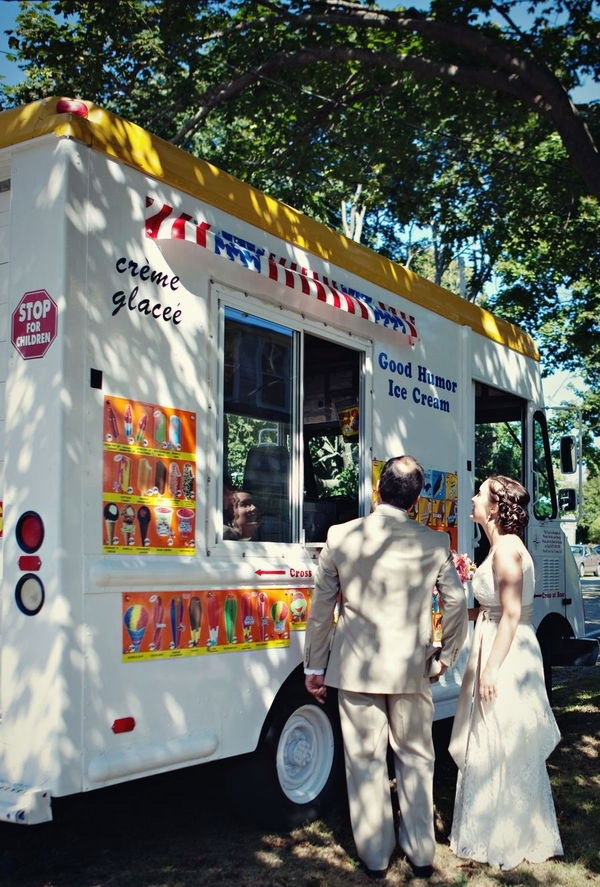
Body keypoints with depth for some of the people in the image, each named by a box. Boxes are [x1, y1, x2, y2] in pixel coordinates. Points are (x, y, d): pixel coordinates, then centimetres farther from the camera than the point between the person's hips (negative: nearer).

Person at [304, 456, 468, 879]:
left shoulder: (341, 536, -7)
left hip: (356, 669, -1)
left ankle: (375, 856, 23)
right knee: (416, 759, 16)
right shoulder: (435, 542, -5)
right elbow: (456, 602, 1)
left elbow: (321, 606, -2)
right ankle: (421, 853, 26)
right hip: (412, 669, 1)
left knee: (365, 761, 11)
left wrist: (314, 666, 7)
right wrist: (447, 655, 16)